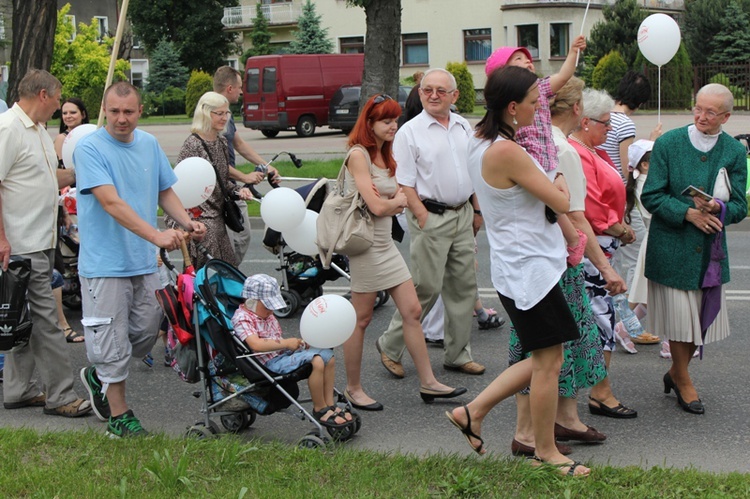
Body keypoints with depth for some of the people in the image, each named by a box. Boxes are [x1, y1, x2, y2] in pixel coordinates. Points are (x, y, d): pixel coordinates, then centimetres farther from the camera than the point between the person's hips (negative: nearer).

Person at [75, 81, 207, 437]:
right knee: (112, 338, 0)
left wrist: (188, 222, -3)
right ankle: (119, 414, 14)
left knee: (146, 332, 14)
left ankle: (99, 375, 38)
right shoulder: (90, 148, -14)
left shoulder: (149, 144, 7)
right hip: (105, 263, -7)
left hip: (144, 261, 7)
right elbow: (111, 202, -24)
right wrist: (156, 235, -33)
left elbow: (165, 192, 16)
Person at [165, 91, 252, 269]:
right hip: (200, 219, -8)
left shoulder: (221, 141, 12)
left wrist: (238, 191, 3)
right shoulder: (192, 144, -13)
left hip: (217, 217, 8)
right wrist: (174, 223, -19)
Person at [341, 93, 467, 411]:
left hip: (386, 244, 9)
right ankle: (353, 389, 13)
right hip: (366, 245, -9)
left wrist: (389, 203, -12)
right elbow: (376, 206, -20)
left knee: (412, 311, 7)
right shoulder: (358, 155, -13)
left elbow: (401, 200, 9)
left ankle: (428, 382, 12)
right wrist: (396, 202, -1)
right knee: (361, 319, 1)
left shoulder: (385, 155, 15)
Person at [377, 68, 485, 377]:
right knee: (426, 288, -4)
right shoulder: (410, 132, -9)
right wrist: (424, 219, -15)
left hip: (463, 215, 7)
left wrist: (477, 211, 16)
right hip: (431, 216, -6)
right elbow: (404, 184, -11)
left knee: (464, 286, 10)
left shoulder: (464, 127, 10)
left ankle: (457, 354, 22)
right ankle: (389, 348, 12)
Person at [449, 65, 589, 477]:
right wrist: (559, 183, 6)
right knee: (548, 362, 3)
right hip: (529, 268, -10)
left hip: (515, 265, 10)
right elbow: (560, 202, -15)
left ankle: (472, 412, 22)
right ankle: (545, 451, 18)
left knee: (545, 359, 17)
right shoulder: (507, 152, -23)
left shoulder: (480, 141, 6)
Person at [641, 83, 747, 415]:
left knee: (702, 317, 7)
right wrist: (688, 213, -18)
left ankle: (676, 372, 32)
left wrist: (718, 208, -19)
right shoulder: (668, 144, -5)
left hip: (711, 248, 3)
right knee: (680, 316, 0)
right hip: (672, 247, -3)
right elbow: (651, 197, -6)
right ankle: (683, 380, 22)